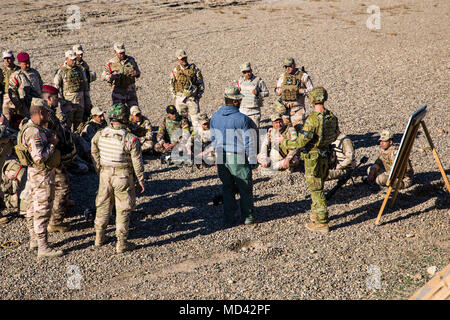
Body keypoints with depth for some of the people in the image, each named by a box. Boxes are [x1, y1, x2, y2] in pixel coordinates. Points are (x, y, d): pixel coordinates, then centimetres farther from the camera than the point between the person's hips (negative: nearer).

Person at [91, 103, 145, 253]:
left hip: (105, 175, 4)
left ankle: (99, 237, 32)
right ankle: (121, 243, 14)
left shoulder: (100, 135, -6)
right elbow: (137, 162, -12)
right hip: (123, 177, -4)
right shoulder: (131, 139, -18)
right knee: (123, 210, 7)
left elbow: (94, 155, 6)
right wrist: (141, 180, 1)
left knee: (103, 206, 21)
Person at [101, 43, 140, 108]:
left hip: (131, 92, 2)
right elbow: (103, 76, -4)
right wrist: (110, 77, -26)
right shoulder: (111, 63, -4)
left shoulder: (131, 60, 3)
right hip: (118, 92, -2)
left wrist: (136, 73, -15)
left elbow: (138, 72, 10)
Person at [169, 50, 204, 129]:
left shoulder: (194, 69, -1)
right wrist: (175, 96, 8)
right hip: (180, 98, 2)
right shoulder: (175, 70, 4)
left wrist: (198, 96, -1)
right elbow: (172, 84, 14)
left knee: (195, 118, -6)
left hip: (192, 98, -2)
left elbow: (201, 83, 4)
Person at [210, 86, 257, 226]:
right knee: (245, 188, 10)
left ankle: (229, 218, 17)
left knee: (227, 188, 15)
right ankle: (248, 216, 19)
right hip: (238, 158, -5)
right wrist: (252, 160, -3)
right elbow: (249, 141, -12)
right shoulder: (242, 119, -16)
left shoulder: (215, 117, 2)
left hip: (221, 158, 5)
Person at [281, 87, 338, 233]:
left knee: (316, 189, 0)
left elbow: (301, 142, -22)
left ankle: (322, 222, 4)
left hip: (313, 157, -8)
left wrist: (284, 143, -6)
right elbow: (335, 135, 13)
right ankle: (316, 213, 35)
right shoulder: (332, 116, -1)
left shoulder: (313, 119, -24)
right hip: (326, 156, 8)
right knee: (318, 186, 22)